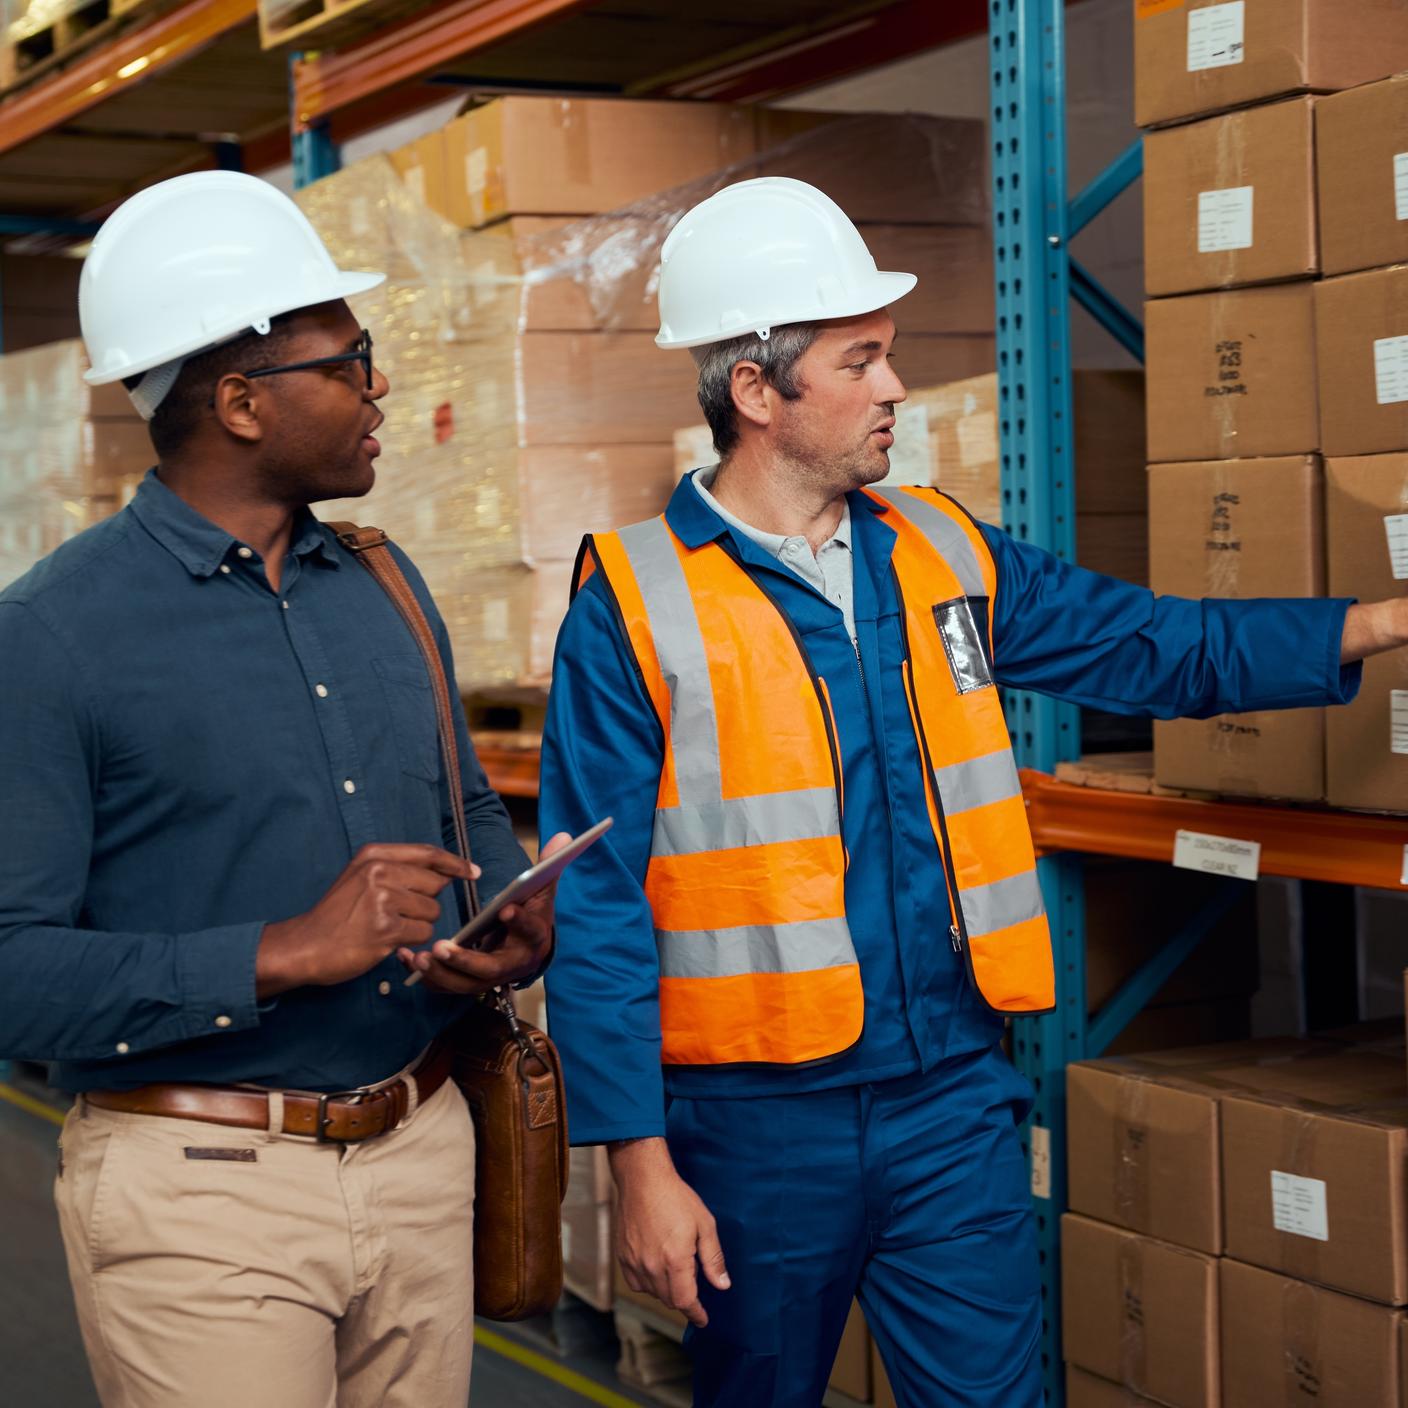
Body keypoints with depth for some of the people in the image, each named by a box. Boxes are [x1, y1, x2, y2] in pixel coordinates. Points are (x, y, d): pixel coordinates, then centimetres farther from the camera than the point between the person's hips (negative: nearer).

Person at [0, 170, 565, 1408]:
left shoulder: (385, 594, 11)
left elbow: (472, 812, 22)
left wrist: (525, 926, 0)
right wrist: (287, 953, -23)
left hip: (420, 1157, 6)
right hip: (197, 1184, -6)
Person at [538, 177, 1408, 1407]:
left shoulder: (942, 558, 7)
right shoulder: (634, 611, -10)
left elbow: (1150, 647, 13)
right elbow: (595, 911, -10)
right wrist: (640, 1165, -13)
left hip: (953, 1091, 4)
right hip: (758, 1118, -4)